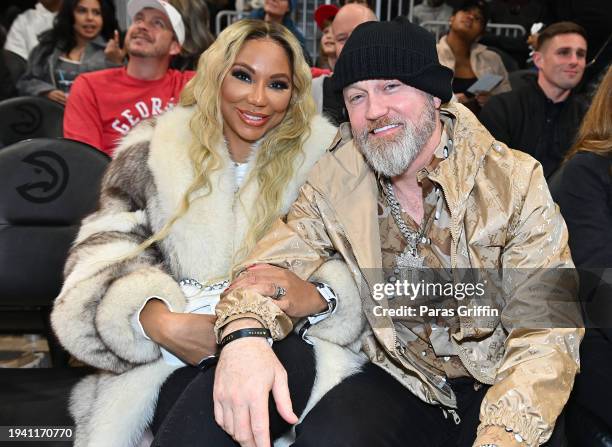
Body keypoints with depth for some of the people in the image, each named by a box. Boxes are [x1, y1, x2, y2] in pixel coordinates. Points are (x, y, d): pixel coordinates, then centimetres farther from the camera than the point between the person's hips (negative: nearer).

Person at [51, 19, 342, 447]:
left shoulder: (322, 158, 9)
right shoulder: (156, 152, 8)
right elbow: (104, 256, -2)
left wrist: (315, 296, -23)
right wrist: (159, 321, -23)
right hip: (177, 353, -1)